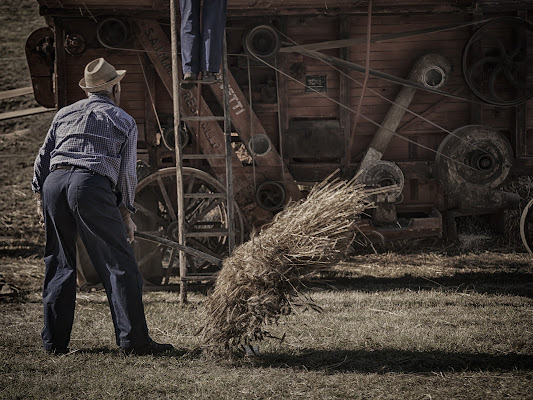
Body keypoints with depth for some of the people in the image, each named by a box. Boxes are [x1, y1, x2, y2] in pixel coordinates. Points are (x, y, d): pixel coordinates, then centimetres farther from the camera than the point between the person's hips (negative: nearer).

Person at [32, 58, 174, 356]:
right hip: (92, 185, -4)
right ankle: (134, 340, -9)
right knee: (120, 263, -3)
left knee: (59, 264, 12)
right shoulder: (124, 121, 15)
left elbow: (43, 158, 22)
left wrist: (40, 197, 30)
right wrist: (126, 213, 16)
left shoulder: (65, 114, 24)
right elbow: (127, 172, 10)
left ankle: (55, 341, 13)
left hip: (54, 182, 5)